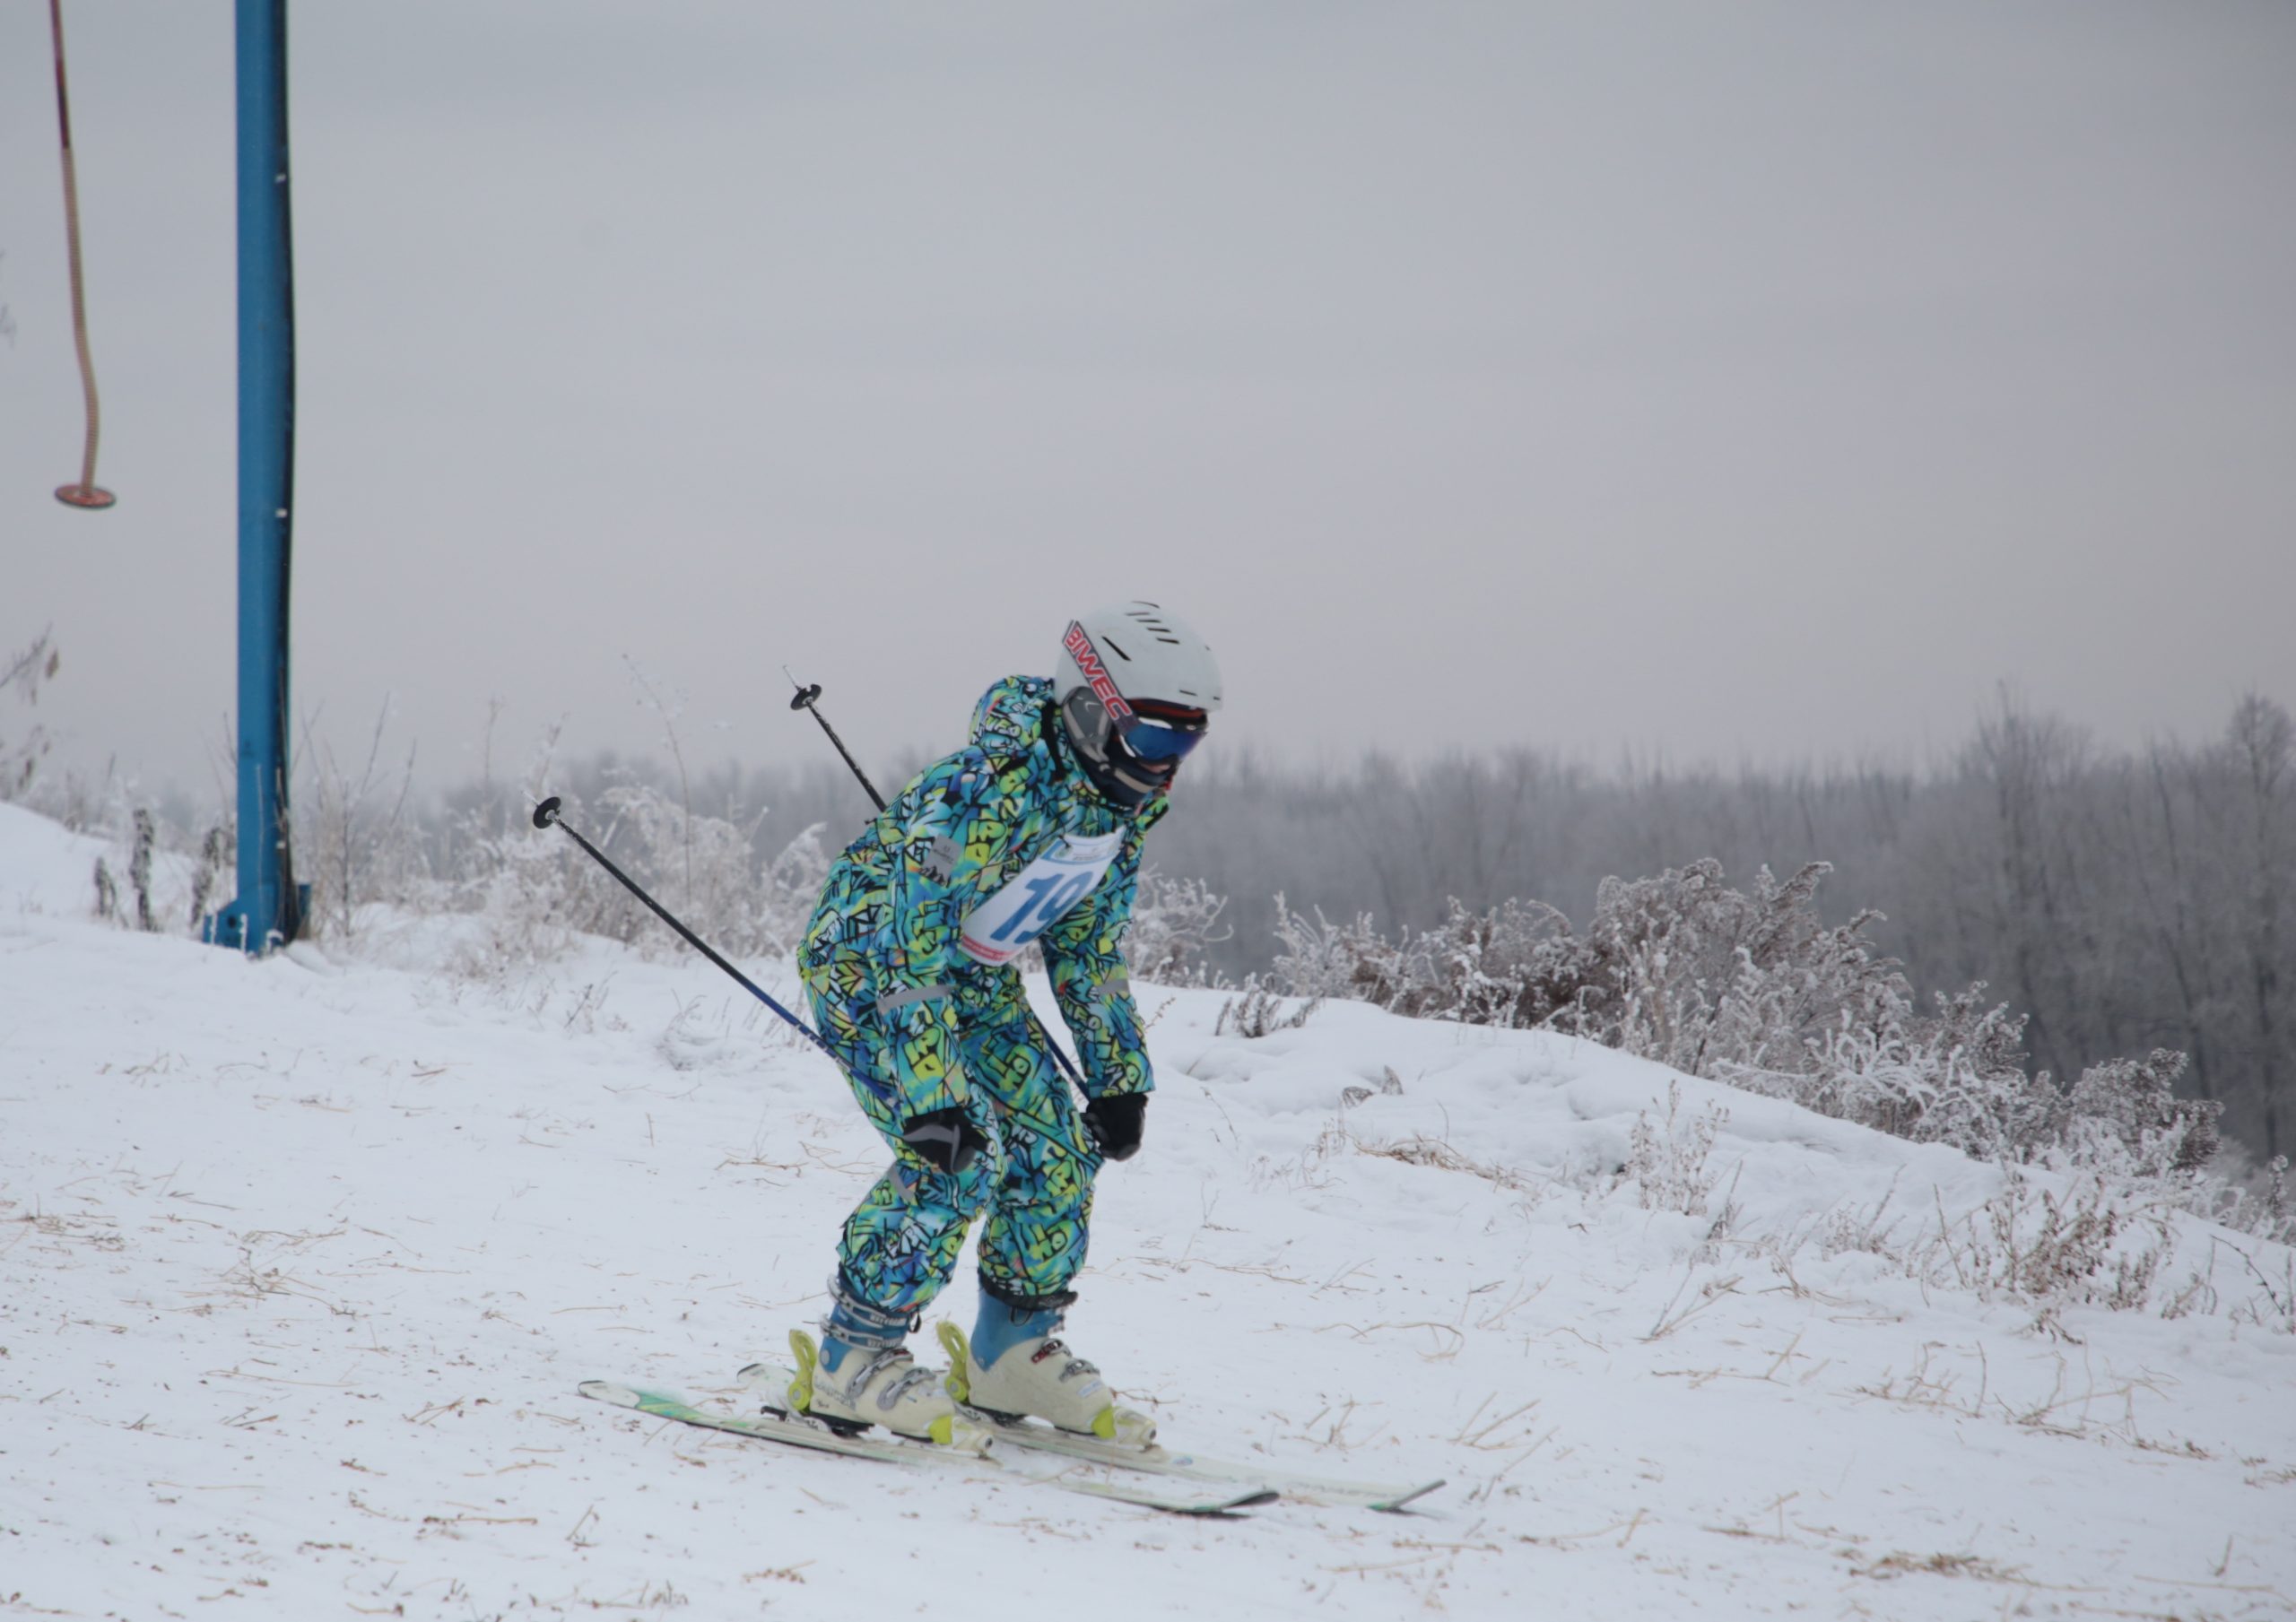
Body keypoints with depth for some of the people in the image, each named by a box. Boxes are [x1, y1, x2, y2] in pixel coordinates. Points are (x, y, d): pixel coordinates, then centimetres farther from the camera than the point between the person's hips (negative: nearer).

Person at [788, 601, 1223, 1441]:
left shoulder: (1122, 806, -7)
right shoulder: (985, 790, -34)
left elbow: (1089, 947, 8)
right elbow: (912, 949, -35)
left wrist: (1120, 1079, 6)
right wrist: (932, 1093, -39)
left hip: (975, 980, 8)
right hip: (868, 960, -8)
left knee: (1058, 1149, 0)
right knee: (959, 1154, -23)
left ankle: (1013, 1351, 17)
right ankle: (852, 1357, -12)